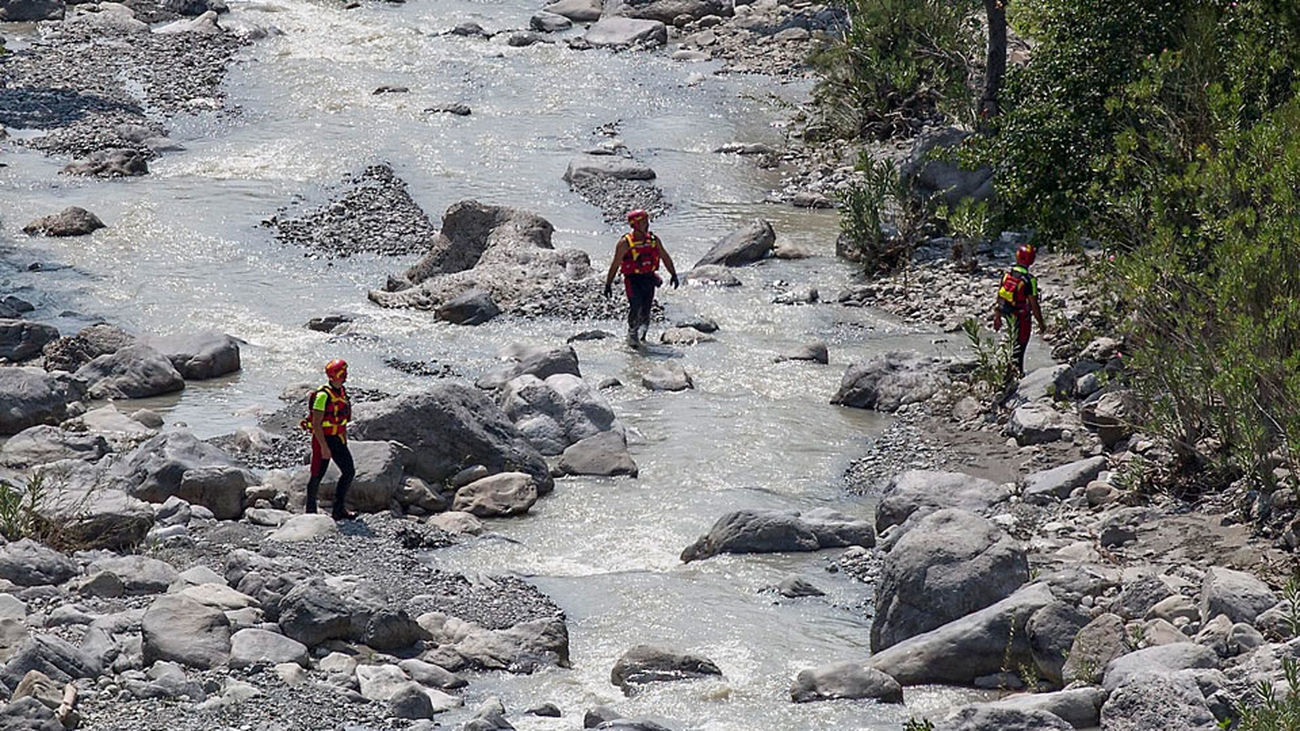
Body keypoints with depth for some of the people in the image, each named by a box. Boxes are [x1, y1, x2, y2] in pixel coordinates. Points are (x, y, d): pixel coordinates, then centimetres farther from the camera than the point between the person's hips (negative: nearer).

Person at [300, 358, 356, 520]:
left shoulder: (342, 391, 6)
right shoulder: (323, 395, -21)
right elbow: (316, 423, -22)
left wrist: (345, 439, 19)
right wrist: (324, 447, -23)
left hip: (337, 440, 8)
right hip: (323, 439, -8)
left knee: (349, 472, 3)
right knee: (317, 476, 3)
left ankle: (339, 510, 9)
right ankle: (310, 511, 16)